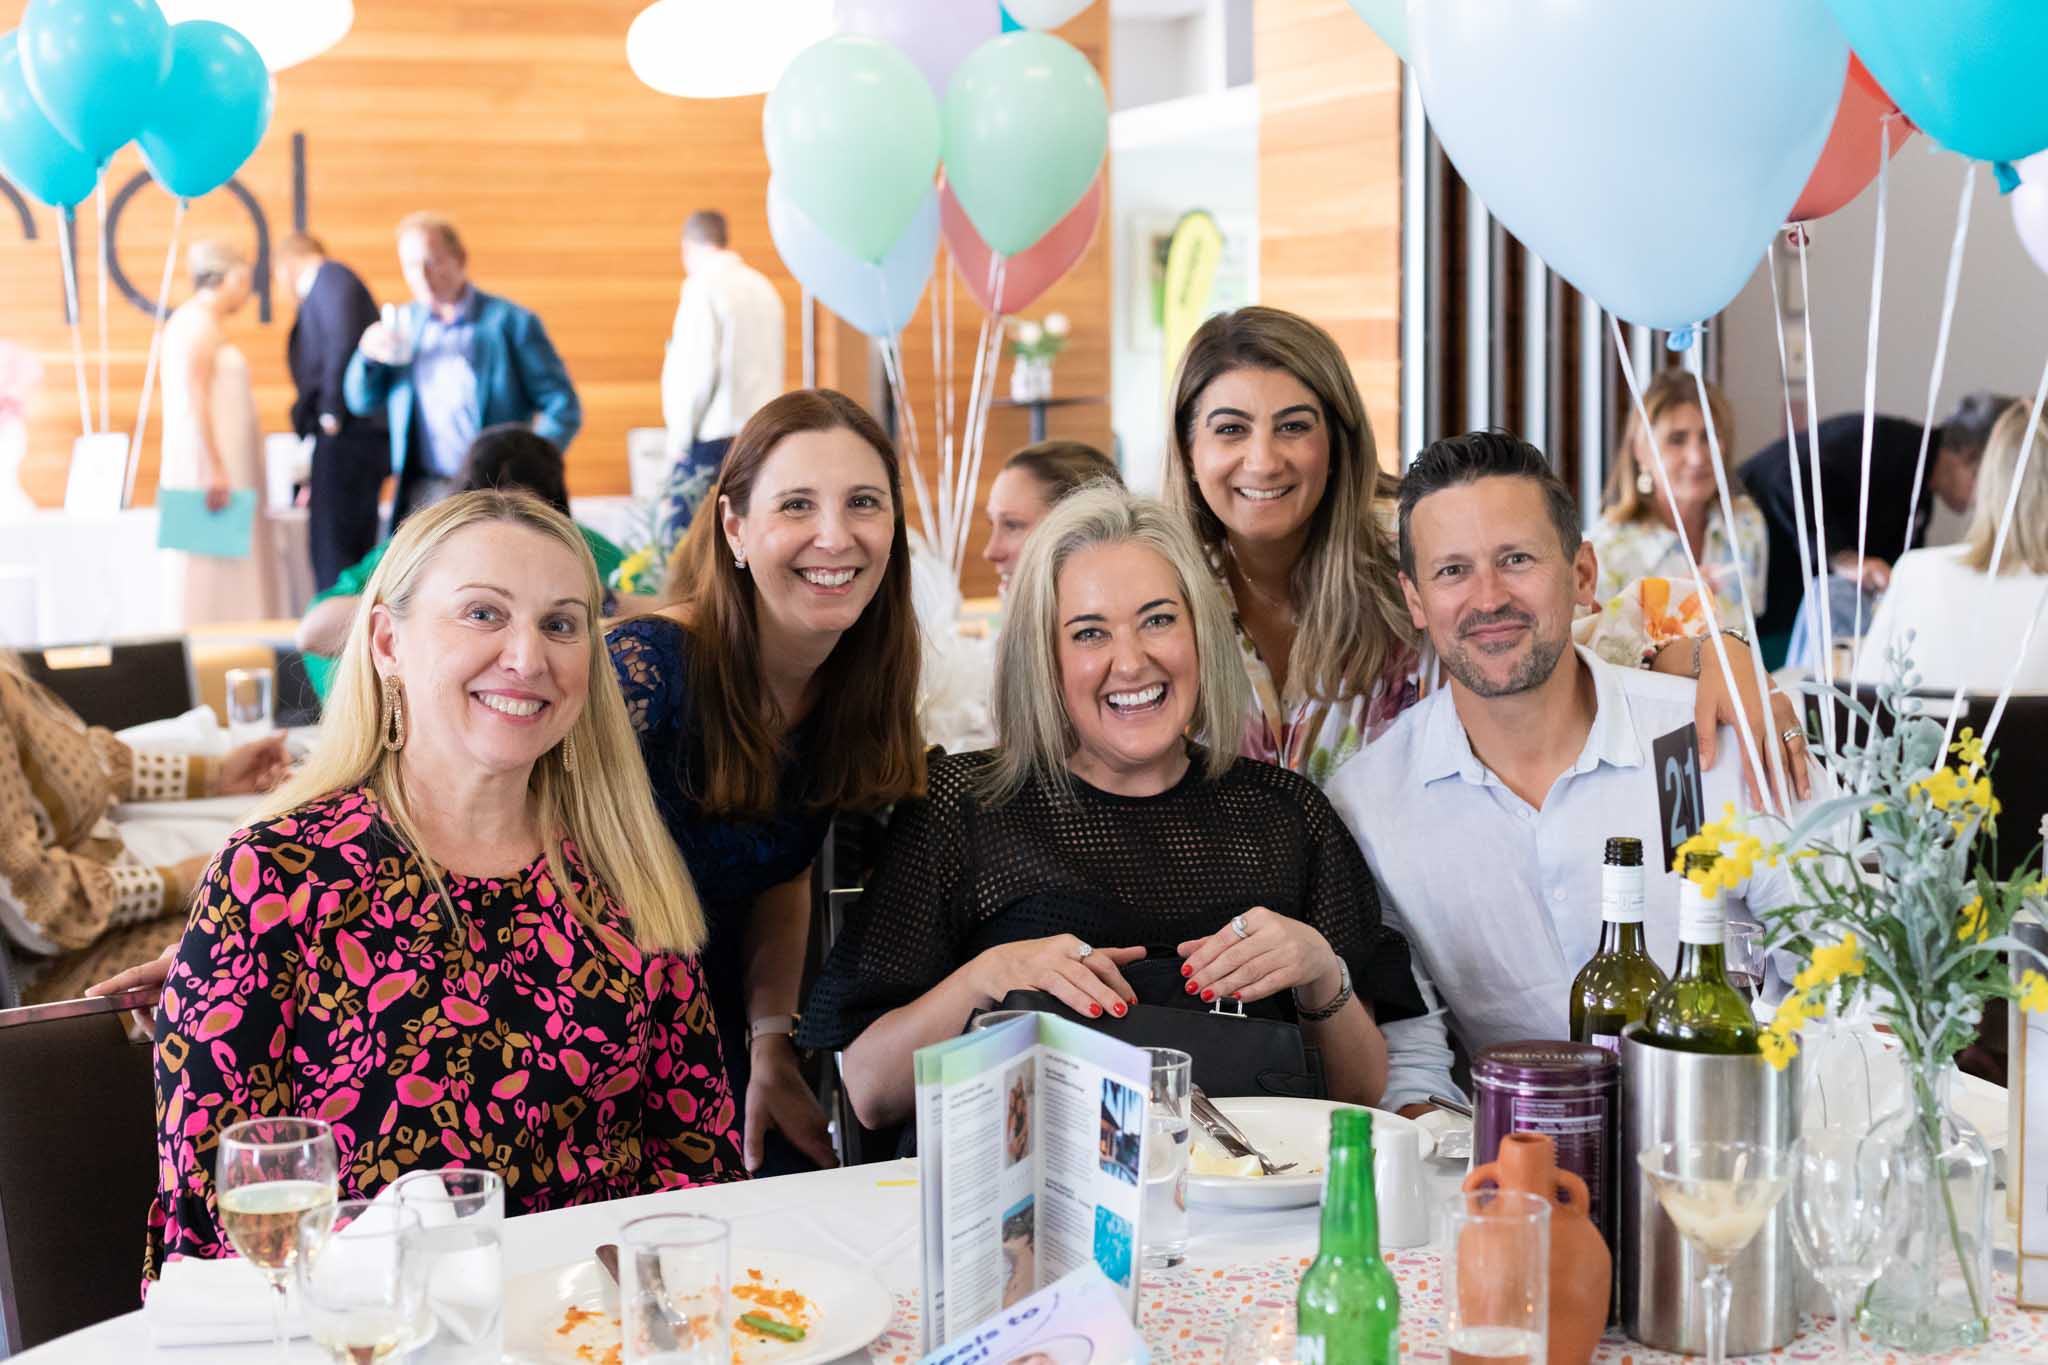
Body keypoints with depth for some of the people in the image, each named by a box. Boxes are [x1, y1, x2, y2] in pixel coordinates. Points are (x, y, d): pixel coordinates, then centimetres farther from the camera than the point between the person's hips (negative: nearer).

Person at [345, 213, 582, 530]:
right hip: (421, 497, 4)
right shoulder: (404, 323, 13)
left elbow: (564, 411, -3)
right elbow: (361, 402, 16)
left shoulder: (510, 322, -2)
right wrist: (367, 354, -5)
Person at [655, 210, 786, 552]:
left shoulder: (703, 287, -8)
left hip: (713, 435, -8)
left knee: (680, 541, -8)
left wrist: (680, 435, -7)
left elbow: (699, 369, -15)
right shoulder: (763, 287, 14)